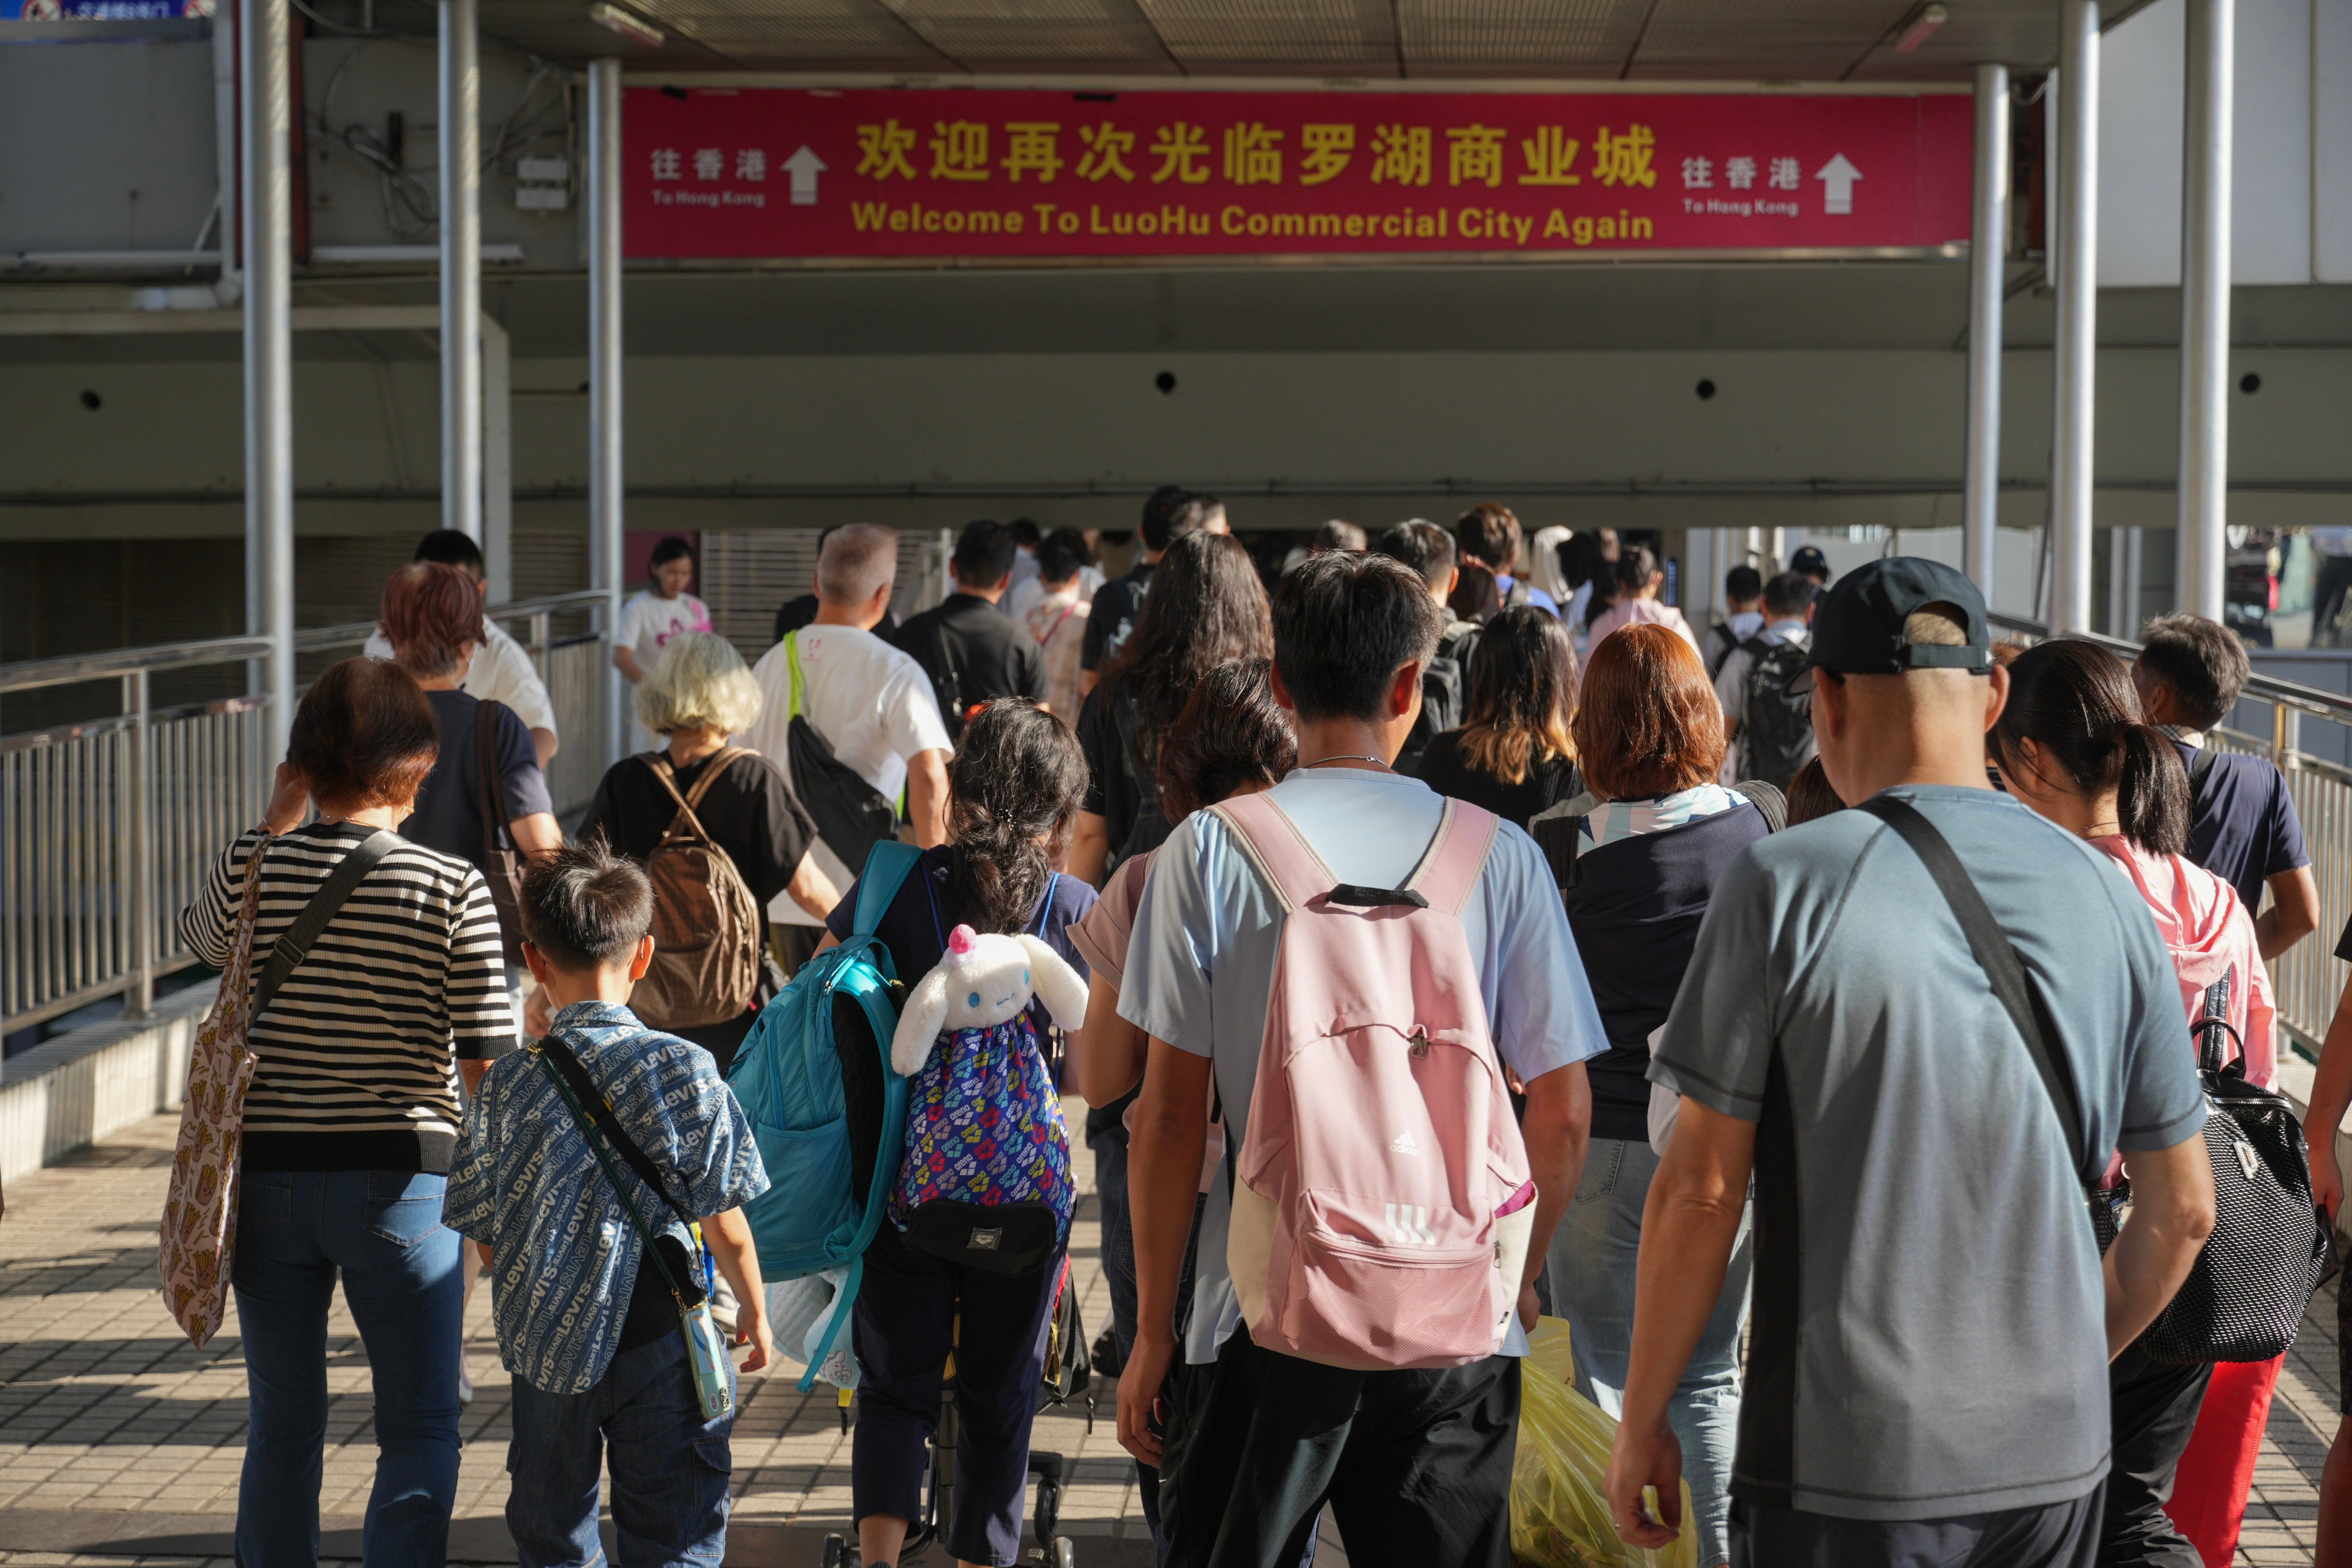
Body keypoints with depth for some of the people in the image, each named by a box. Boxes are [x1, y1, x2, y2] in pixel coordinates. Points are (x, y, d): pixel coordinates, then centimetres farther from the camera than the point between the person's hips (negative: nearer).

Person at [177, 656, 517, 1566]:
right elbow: (487, 1063, -8)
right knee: (420, 1432, 7)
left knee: (283, 1429, 15)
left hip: (266, 1177, 3)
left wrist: (274, 828, 21)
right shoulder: (453, 889, -10)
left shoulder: (254, 869, -3)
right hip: (399, 1180, -3)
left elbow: (203, 938, 21)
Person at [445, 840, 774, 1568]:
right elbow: (726, 1229, -7)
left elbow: (486, 1243, 0)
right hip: (661, 1344, -2)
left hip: (547, 1345, 2)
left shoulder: (503, 1088, -7)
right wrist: (754, 1311, 11)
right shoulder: (686, 1071, -11)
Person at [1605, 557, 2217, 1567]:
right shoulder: (2105, 893, 2)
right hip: (2054, 1457, 4)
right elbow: (2183, 1209, 7)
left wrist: (1642, 1422, 1)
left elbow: (1701, 1189, -10)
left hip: (1848, 1460, -4)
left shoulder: (1784, 885, -11)